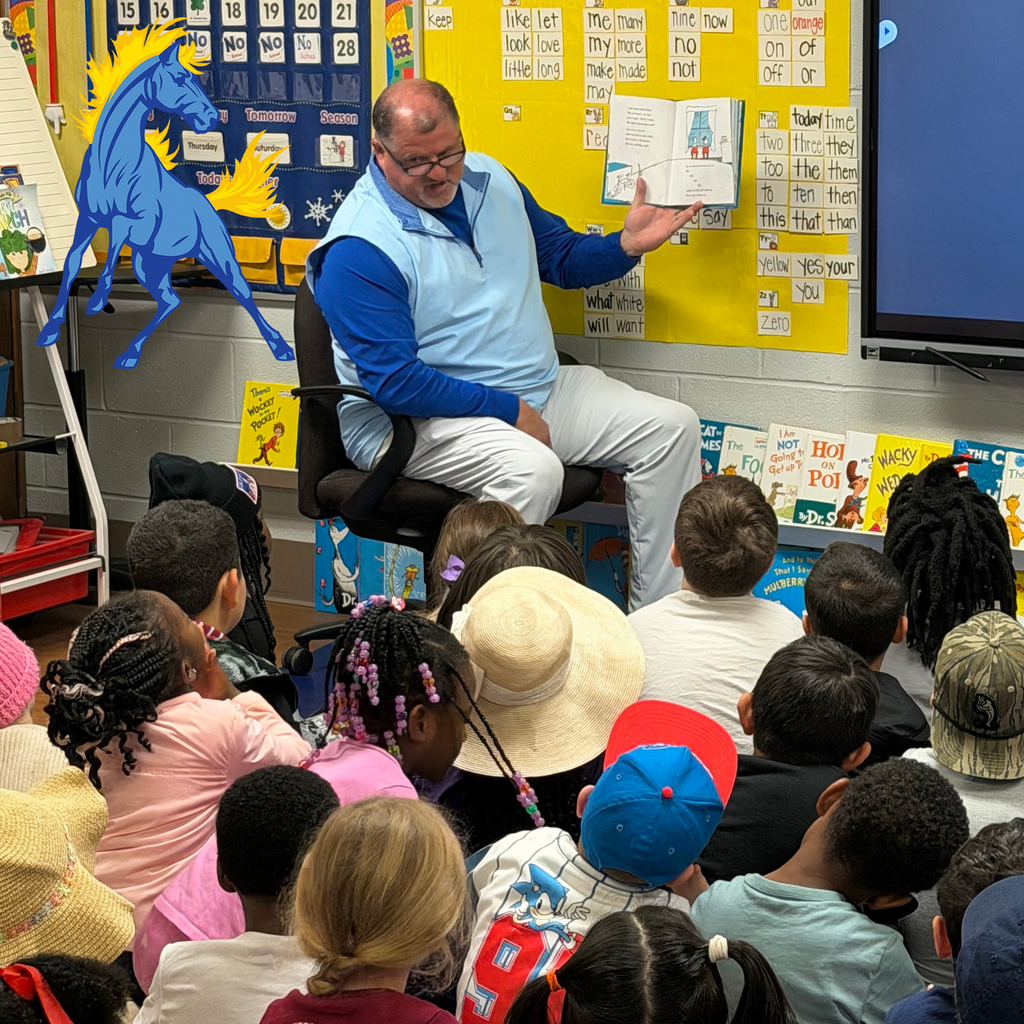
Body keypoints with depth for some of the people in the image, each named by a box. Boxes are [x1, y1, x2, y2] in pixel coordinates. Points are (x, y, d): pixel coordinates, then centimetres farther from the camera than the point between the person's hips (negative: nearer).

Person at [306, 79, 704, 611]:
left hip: (539, 390, 8)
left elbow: (561, 256, 21)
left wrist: (627, 245, -1)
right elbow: (394, 381, -21)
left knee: (671, 427, -4)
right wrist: (508, 410, -20)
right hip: (418, 418, -8)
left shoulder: (488, 178, 8)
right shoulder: (359, 247, -17)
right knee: (532, 468, -37)